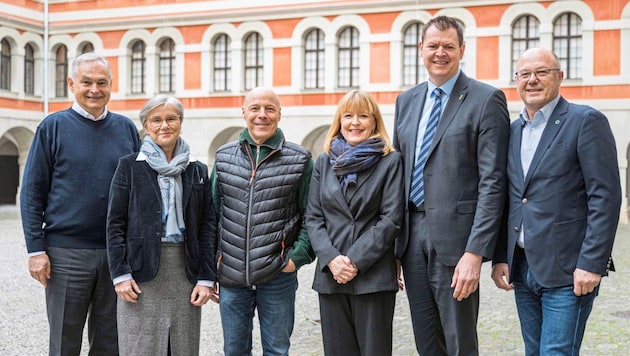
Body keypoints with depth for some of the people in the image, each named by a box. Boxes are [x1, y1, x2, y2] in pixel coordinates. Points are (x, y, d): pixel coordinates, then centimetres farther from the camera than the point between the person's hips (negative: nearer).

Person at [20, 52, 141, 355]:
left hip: (118, 253, 3)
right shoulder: (53, 126, 0)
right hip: (66, 253, -2)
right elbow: (32, 192, -1)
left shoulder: (126, 128, 8)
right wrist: (36, 249, -8)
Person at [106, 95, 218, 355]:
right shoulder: (129, 166, 2)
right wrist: (120, 274, -8)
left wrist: (206, 278, 0)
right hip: (142, 268, -2)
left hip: (185, 268, 3)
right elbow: (115, 223, 0)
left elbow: (207, 226, 7)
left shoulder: (198, 171, 10)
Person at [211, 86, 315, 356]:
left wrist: (298, 257, -8)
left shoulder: (299, 159, -1)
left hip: (278, 276, -2)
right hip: (231, 274, 3)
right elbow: (213, 211, 12)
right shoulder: (224, 157, 8)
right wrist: (215, 256, 5)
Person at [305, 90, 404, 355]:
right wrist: (331, 259, -9)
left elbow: (391, 219, -6)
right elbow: (313, 218, 7)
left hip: (373, 277, -3)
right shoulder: (324, 163, 12)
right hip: (330, 276, 3)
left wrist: (356, 261, -13)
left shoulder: (390, 161, 0)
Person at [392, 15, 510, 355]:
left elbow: (492, 182, -12)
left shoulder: (486, 100, -6)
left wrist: (475, 252, -18)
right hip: (412, 234, 6)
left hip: (454, 235, -5)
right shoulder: (406, 100, 13)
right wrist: (391, 241, 10)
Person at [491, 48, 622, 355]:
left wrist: (591, 263, -16)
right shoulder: (512, 131, 13)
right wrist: (499, 258, 8)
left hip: (567, 271, -6)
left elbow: (605, 198, -11)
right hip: (521, 269, 6)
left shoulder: (586, 121, -6)